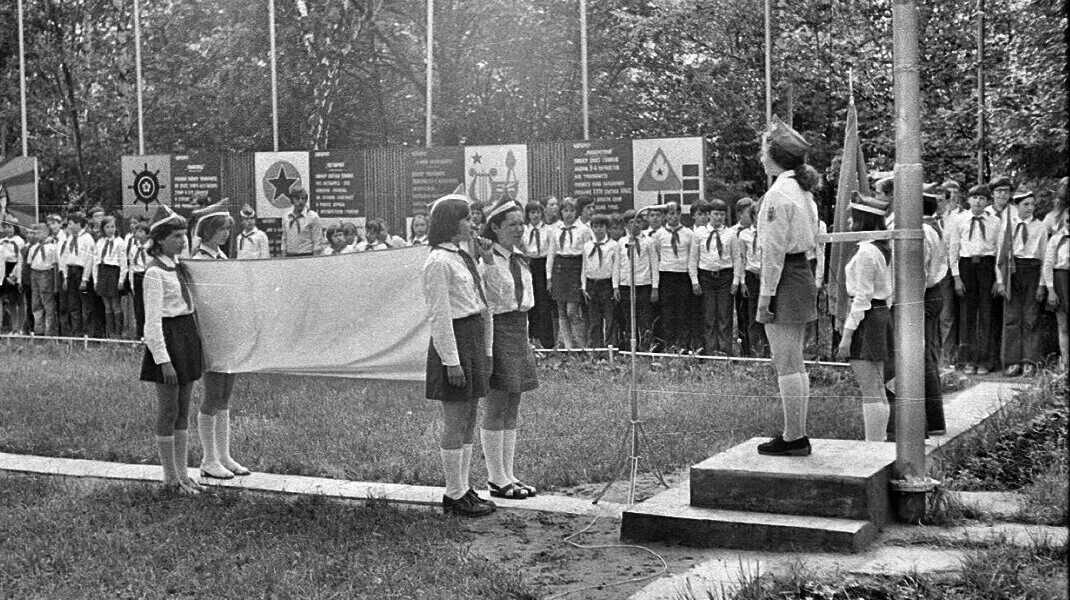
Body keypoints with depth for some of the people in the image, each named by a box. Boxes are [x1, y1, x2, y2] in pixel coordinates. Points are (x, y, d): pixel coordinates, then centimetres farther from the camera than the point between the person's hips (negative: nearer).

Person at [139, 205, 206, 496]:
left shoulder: (178, 265, 11)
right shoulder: (155, 272, -15)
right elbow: (152, 321, -18)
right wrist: (163, 359, -21)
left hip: (187, 337, 9)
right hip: (168, 338, -9)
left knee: (183, 412, 13)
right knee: (168, 412, 0)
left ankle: (182, 474, 20)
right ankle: (171, 478, 10)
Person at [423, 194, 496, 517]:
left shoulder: (463, 256, 15)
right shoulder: (438, 262, -14)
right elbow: (439, 316, -18)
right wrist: (451, 360, -19)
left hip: (473, 340, 10)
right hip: (454, 341, -10)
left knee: (469, 421, 13)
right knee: (455, 423, -3)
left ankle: (463, 489, 22)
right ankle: (455, 496, 5)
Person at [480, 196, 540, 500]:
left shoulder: (519, 257, 12)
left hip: (518, 330, 9)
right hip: (496, 329, -9)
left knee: (512, 407, 12)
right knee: (496, 406, -3)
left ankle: (507, 474, 19)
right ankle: (497, 479, 5)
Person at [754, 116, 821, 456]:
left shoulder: (778, 193, -16)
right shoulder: (802, 190, 14)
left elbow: (774, 249, -18)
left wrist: (765, 294, -15)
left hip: (784, 276, -10)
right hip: (803, 273, 10)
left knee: (786, 364, -5)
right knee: (795, 363, 14)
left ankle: (793, 439, -1)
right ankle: (798, 435, 20)